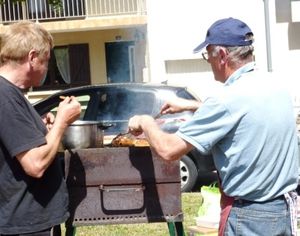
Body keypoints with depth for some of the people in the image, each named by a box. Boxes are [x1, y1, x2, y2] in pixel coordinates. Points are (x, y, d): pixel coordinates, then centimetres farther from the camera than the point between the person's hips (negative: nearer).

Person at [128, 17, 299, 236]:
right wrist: (191, 106, 27)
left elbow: (168, 150, -17)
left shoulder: (229, 99, -21)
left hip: (250, 216, -7)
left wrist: (146, 123, 2)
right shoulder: (275, 87, 3)